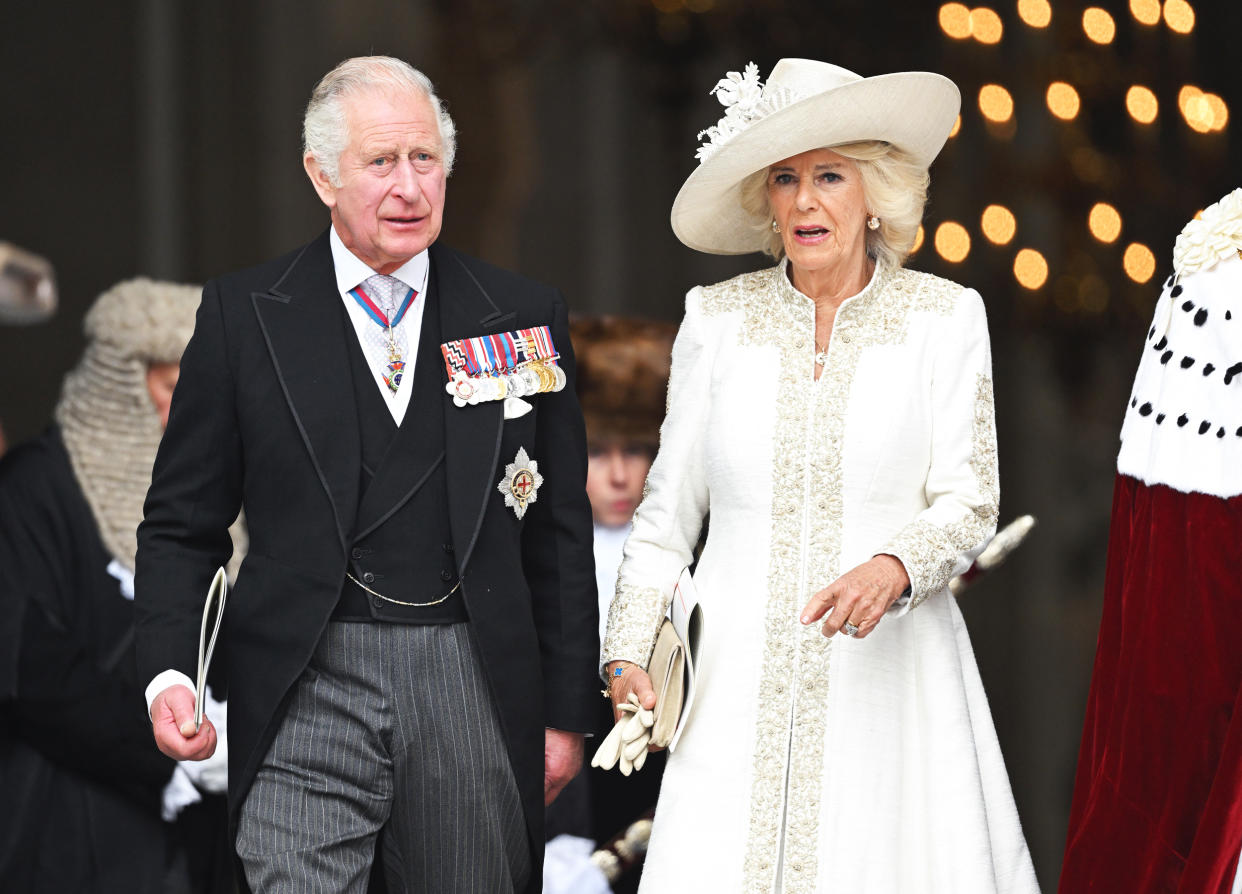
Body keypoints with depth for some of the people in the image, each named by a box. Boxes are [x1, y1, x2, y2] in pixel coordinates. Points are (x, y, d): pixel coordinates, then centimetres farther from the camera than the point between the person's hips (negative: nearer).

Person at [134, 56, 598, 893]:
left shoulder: (525, 316, 8)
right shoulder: (245, 314, 4)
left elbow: (560, 534, 11)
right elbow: (182, 522, 6)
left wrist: (566, 712, 7)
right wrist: (169, 674, -9)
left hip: (474, 695, 2)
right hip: (308, 694, -2)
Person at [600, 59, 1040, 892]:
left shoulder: (943, 317, 2)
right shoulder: (719, 317, 7)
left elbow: (968, 502, -1)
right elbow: (669, 508, 11)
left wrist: (893, 569, -21)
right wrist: (628, 651, 1)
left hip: (888, 667, -1)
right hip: (742, 680, 1)